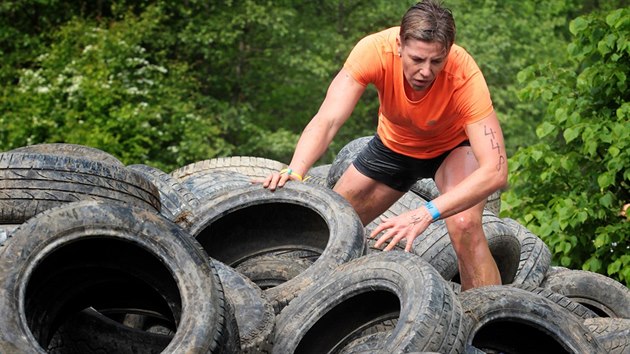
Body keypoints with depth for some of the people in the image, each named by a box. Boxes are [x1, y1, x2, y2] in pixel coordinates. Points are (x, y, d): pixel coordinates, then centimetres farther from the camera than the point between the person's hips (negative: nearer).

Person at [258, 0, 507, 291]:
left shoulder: (465, 77, -38)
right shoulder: (375, 50, -34)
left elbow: (495, 170, -44)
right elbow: (327, 120, -36)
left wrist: (427, 213, -56)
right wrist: (294, 172, -55)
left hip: (452, 146, -3)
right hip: (394, 144, 3)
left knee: (464, 225, -30)